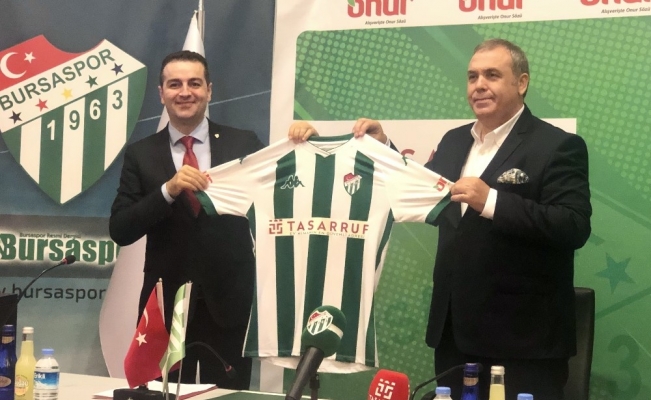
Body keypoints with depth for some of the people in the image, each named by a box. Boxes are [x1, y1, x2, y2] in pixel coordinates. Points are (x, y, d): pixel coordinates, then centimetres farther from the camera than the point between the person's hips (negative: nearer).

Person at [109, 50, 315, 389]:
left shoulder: (244, 145, 2)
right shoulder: (140, 154, 2)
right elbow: (119, 231, -5)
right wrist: (168, 190, -20)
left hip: (229, 304, 0)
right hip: (166, 306, 1)